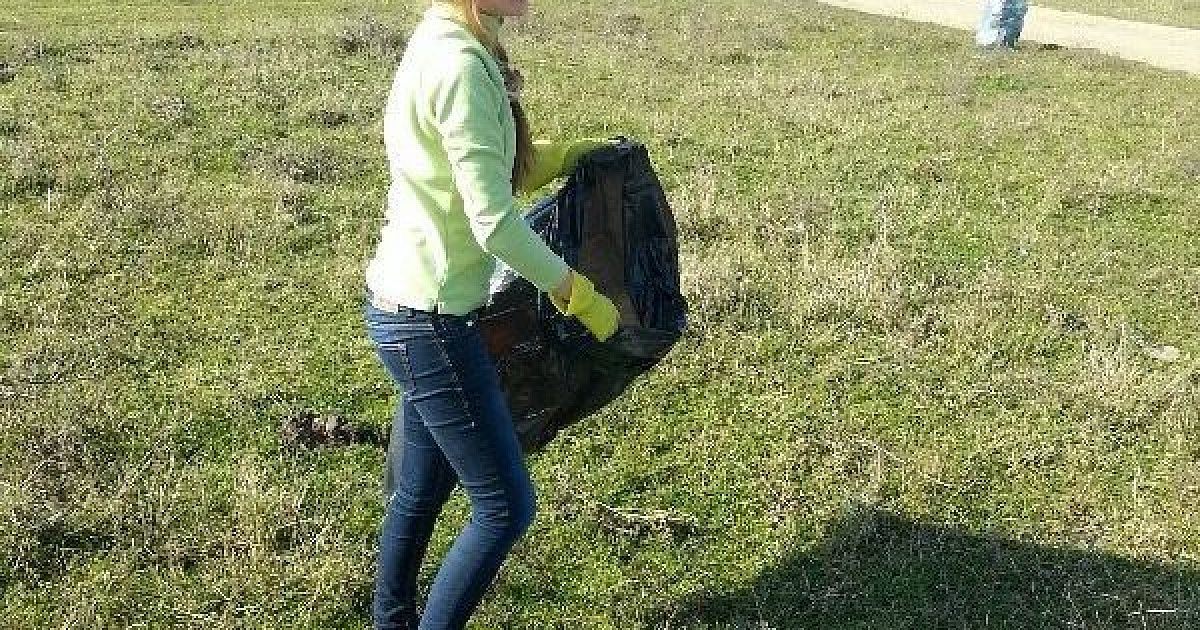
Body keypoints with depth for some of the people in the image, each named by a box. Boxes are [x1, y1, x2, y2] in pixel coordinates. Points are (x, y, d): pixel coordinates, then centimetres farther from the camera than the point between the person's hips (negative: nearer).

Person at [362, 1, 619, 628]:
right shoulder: (461, 65, -21)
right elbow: (494, 223, -23)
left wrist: (565, 155, 15)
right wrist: (580, 295, -12)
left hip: (409, 309, 10)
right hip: (429, 320, -10)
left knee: (419, 493, 21)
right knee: (506, 505, 2)